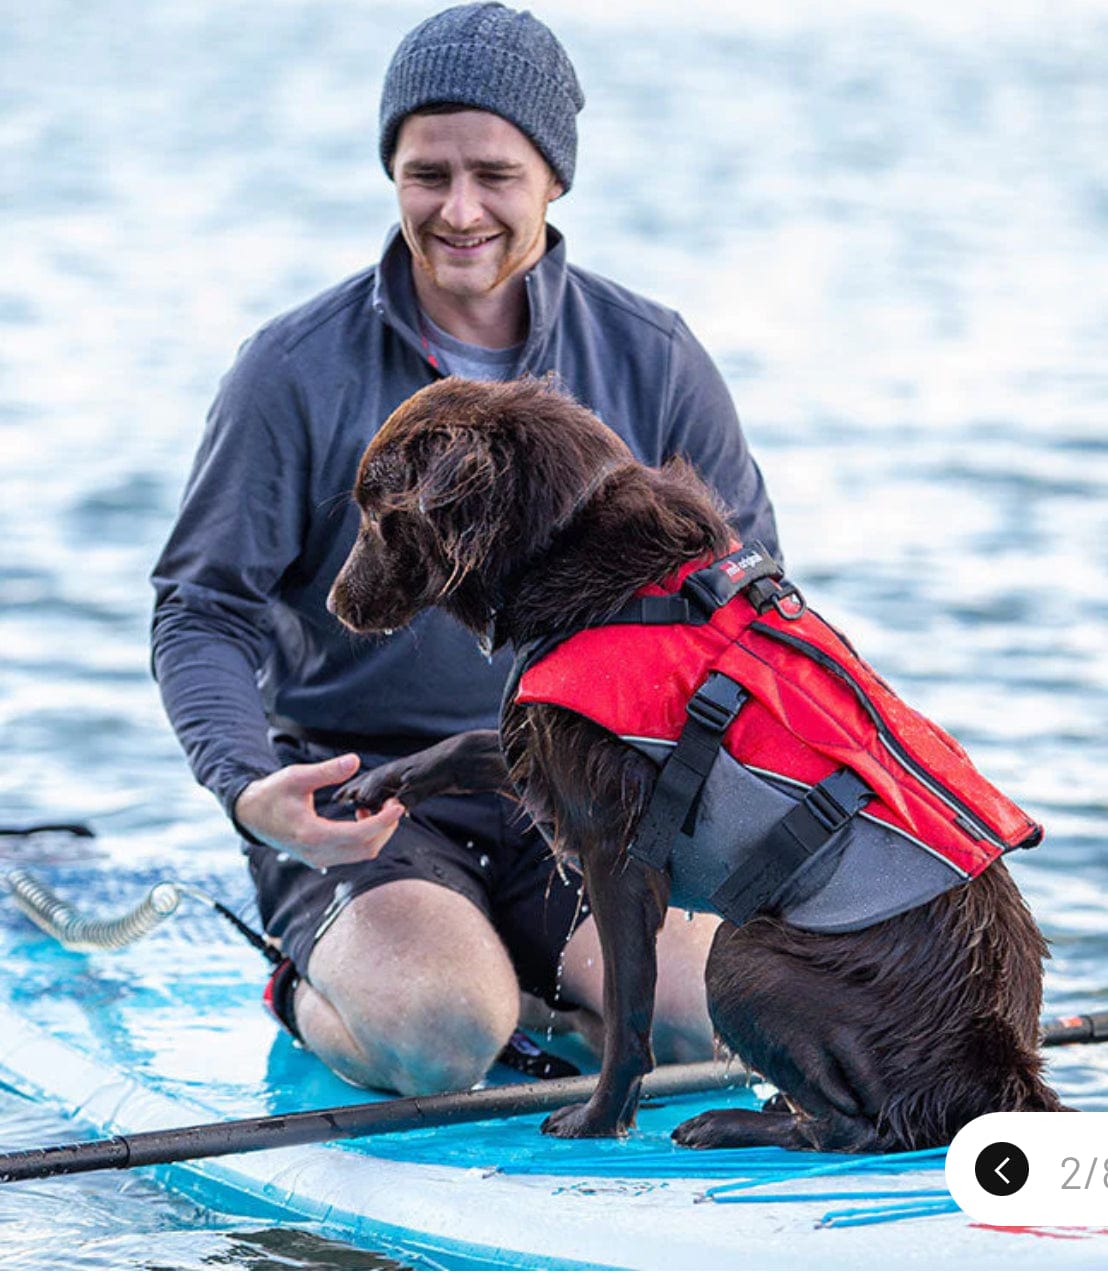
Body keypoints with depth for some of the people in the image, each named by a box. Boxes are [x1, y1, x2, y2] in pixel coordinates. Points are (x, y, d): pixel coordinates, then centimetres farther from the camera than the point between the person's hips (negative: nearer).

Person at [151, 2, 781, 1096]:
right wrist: (249, 790, -23)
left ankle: (509, 969, 8)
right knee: (434, 1039, -30)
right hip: (360, 797, -2)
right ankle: (318, 985, 7)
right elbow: (203, 612, -3)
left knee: (710, 1006, -24)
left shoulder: (653, 363, 2)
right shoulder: (297, 372, -5)